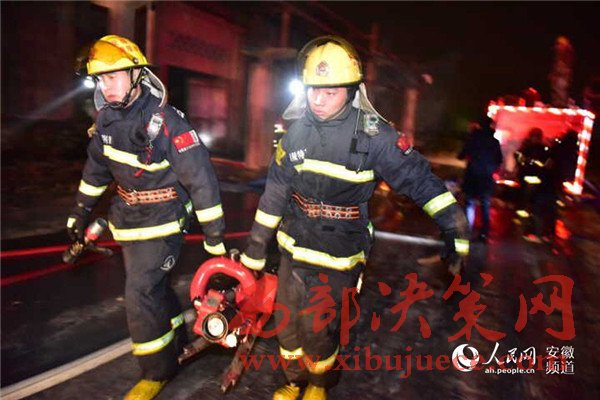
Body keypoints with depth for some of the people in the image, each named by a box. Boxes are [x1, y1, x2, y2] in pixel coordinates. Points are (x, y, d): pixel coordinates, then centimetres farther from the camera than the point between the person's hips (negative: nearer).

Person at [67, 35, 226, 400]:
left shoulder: (165, 121, -23)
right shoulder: (108, 118, 0)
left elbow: (201, 178, -23)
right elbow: (96, 168, 14)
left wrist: (215, 236, -21)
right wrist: (81, 212, 19)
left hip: (162, 222, -7)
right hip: (129, 219, 7)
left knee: (141, 294, -6)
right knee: (154, 287, 18)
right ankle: (178, 344, 41)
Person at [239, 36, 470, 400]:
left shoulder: (373, 134, -16)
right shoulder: (297, 128, -3)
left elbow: (419, 178, -12)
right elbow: (276, 192, 4)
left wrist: (455, 229, -18)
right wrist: (256, 245, 9)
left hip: (338, 257, -4)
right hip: (294, 246, 5)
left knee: (318, 330, 6)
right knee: (288, 323, 17)